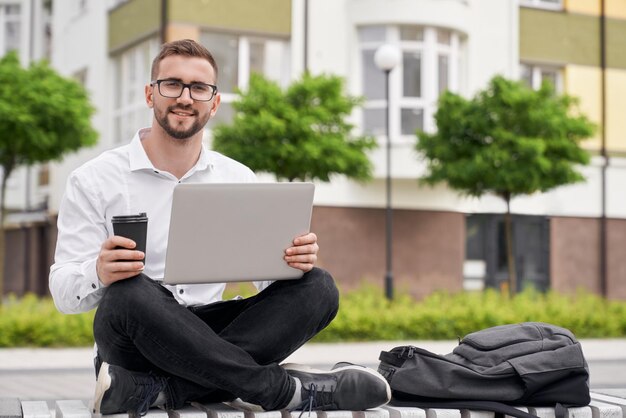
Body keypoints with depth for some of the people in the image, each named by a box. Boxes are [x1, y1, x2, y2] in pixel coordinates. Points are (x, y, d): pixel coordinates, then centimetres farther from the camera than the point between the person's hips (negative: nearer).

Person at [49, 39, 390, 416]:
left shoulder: (238, 179, 10)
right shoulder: (94, 181, -1)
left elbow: (268, 273, 9)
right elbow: (65, 292, -6)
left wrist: (296, 260, -16)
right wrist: (98, 273, -30)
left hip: (206, 334, 4)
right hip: (134, 339, -4)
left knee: (318, 288, -17)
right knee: (129, 292, -37)